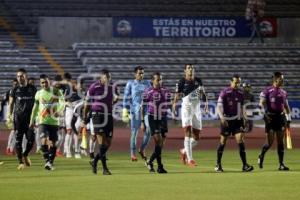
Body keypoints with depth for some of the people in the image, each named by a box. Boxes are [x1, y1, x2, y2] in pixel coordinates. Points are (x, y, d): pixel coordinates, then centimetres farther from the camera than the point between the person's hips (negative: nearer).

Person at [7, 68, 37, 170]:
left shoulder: (32, 89, 6)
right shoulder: (15, 90, 5)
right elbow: (11, 103, 7)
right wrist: (9, 115, -7)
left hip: (30, 117, 0)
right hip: (18, 117, 0)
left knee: (31, 139, -7)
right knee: (18, 140, -1)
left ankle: (25, 155, 21)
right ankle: (21, 162, 7)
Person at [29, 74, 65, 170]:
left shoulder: (56, 91, -1)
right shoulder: (38, 93, 7)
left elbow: (62, 103, -11)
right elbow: (35, 107, 16)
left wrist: (59, 111, -31)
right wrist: (32, 120, 16)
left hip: (54, 121, -1)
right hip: (42, 121, 1)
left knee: (52, 143, 1)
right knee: (44, 140, -18)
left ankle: (51, 162, 13)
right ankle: (47, 161, -14)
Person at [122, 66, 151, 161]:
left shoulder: (147, 83, 11)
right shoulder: (130, 84, 2)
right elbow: (126, 98, 1)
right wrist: (125, 112, -6)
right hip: (135, 111, -3)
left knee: (148, 132, -4)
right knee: (134, 132, 0)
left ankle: (142, 150, 17)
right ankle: (133, 153, 10)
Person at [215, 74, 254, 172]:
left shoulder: (240, 93, 7)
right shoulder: (224, 92, -8)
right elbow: (219, 106, -13)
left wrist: (242, 119, 17)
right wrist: (222, 118, -27)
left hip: (237, 120, 3)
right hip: (226, 121, -3)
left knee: (240, 141, -9)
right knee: (223, 142, 4)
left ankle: (245, 165, -11)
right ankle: (218, 165, 19)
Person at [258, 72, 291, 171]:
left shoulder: (283, 92, 14)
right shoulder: (267, 90, -3)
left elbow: (286, 106, 20)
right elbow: (262, 103, -9)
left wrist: (288, 119, 13)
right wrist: (266, 112, -22)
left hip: (280, 117, 5)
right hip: (270, 118, -5)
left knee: (280, 141, 3)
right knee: (270, 142, -7)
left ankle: (281, 164, 5)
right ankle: (261, 156, 22)